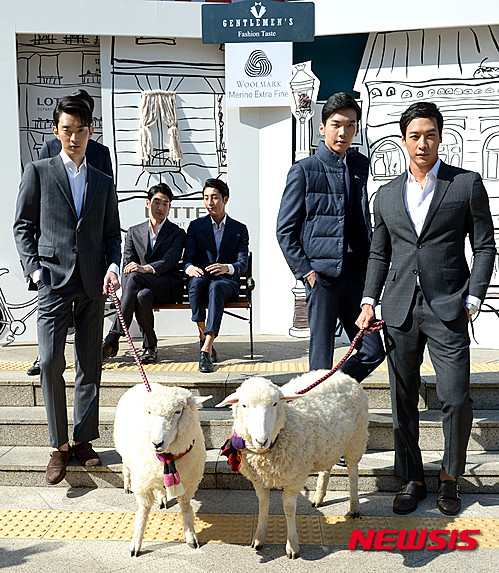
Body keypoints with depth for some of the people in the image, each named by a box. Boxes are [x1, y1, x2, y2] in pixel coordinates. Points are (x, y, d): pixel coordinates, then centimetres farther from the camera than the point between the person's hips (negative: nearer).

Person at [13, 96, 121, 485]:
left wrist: (113, 266, -2)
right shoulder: (38, 172, 8)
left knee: (90, 365, 6)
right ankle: (60, 445, 6)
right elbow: (23, 226, 6)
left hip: (93, 285, 3)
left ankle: (84, 440, 19)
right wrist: (33, 267, -6)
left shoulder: (103, 183, 15)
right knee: (51, 363, -9)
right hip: (53, 281, -2)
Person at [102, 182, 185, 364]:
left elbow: (169, 260, -12)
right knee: (143, 295, -38)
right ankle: (150, 345, -18)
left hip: (168, 286, -2)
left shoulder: (177, 233, 6)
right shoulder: (134, 232, 17)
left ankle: (112, 339, -37)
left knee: (134, 276, -34)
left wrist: (145, 269, -30)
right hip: (142, 287, 2)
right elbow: (127, 263, 10)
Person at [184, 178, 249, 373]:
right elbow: (188, 258, 4)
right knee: (197, 282, -37)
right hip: (201, 278, 1)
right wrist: (190, 268, -23)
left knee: (216, 287, -39)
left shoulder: (239, 229, 10)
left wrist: (227, 268, -24)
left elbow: (243, 263, 0)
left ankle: (206, 350, -48)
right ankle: (203, 336, -24)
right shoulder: (196, 226, 12)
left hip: (227, 282, -1)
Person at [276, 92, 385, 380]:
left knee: (373, 351, 6)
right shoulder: (304, 170, -2)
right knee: (321, 356, 1)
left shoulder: (360, 166, 13)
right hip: (321, 273, -5)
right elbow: (285, 229, -2)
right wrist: (305, 271, -9)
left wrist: (368, 268, 11)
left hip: (355, 273, 5)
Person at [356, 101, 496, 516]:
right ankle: (412, 479, 24)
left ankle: (450, 477, 20)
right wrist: (369, 301, 7)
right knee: (403, 400, 8)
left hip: (447, 308, -3)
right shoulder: (386, 195, 13)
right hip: (400, 309, 3)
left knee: (456, 399, -5)